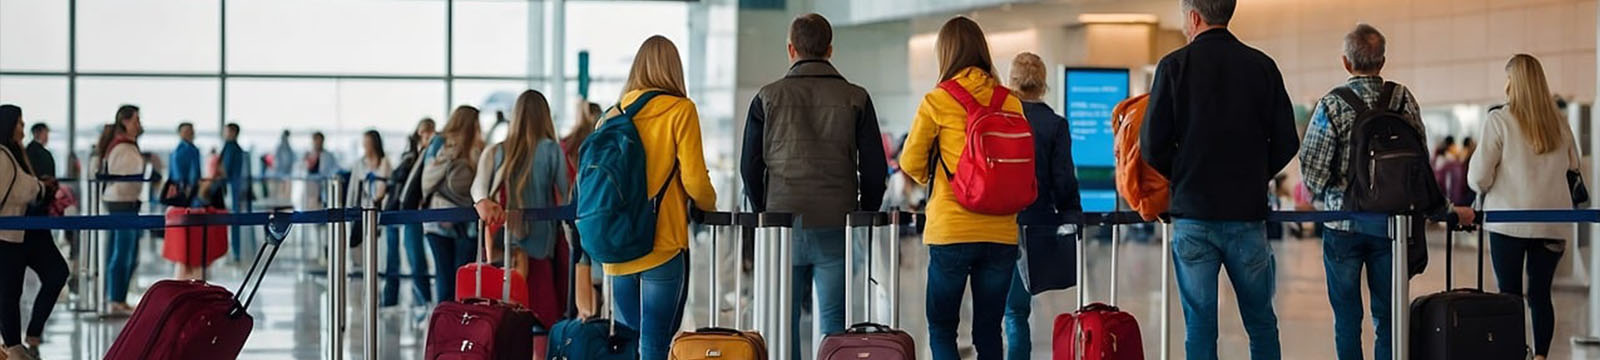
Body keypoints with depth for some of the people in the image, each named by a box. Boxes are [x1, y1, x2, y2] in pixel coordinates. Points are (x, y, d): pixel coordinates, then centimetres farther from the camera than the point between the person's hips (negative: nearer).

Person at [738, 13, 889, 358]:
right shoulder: (855, 99, 2)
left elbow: (750, 166, 4)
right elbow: (874, 169, 1)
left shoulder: (768, 98, 3)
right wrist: (863, 218, 13)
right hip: (837, 230, 0)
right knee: (835, 324, 3)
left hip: (783, 226, 0)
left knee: (782, 326, 7)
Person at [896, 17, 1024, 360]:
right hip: (1001, 233, 3)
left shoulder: (937, 102, -6)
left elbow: (911, 163, 3)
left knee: (941, 328, 7)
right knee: (988, 331, 10)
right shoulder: (1011, 103, 2)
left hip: (951, 230, -3)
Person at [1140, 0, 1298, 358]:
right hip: (1248, 212, 2)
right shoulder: (1261, 66, 2)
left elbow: (1152, 144, -6)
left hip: (1192, 212, -2)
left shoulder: (1175, 65, -4)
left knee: (1199, 327, 3)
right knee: (1261, 322, 11)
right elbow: (1286, 142, 2)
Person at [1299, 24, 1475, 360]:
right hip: (1391, 223, 3)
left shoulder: (1332, 104, -9)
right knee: (1387, 315, 8)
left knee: (1347, 316, 5)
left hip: (1344, 223, -3)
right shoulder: (1403, 100, 1)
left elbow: (1312, 168, -10)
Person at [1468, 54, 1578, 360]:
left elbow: (1478, 176, -9)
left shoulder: (1499, 120, -9)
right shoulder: (1559, 123, 4)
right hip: (1552, 222, 4)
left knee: (1510, 294, 1)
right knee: (1541, 294, 9)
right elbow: (1573, 165, 17)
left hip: (1509, 220, -4)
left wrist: (1482, 188, 12)